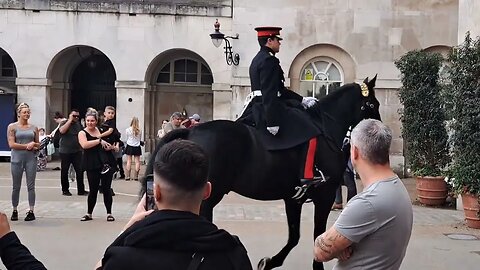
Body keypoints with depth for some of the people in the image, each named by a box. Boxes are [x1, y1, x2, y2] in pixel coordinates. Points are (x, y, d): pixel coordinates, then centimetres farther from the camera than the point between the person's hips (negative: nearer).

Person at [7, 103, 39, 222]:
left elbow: (38, 144, 14)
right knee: (16, 186, 6)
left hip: (31, 159, 2)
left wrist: (33, 145, -8)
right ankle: (15, 211, 17)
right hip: (17, 159, -2)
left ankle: (31, 211, 5)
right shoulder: (12, 127, 1)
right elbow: (11, 144, -7)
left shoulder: (33, 128, 9)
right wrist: (27, 146, -11)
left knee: (31, 186, 0)